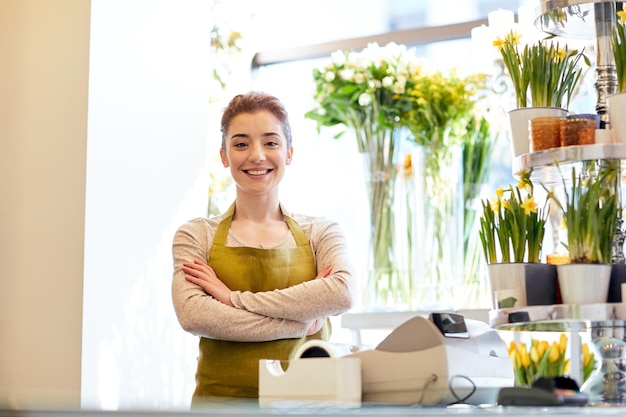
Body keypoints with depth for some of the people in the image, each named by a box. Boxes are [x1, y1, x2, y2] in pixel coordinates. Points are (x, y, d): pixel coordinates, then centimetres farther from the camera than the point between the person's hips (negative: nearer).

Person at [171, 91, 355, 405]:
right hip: (222, 397, 0)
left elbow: (341, 294, -11)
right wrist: (298, 321, -12)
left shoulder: (321, 232, 8)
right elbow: (193, 315, -10)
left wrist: (235, 297, -11)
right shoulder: (197, 236, 5)